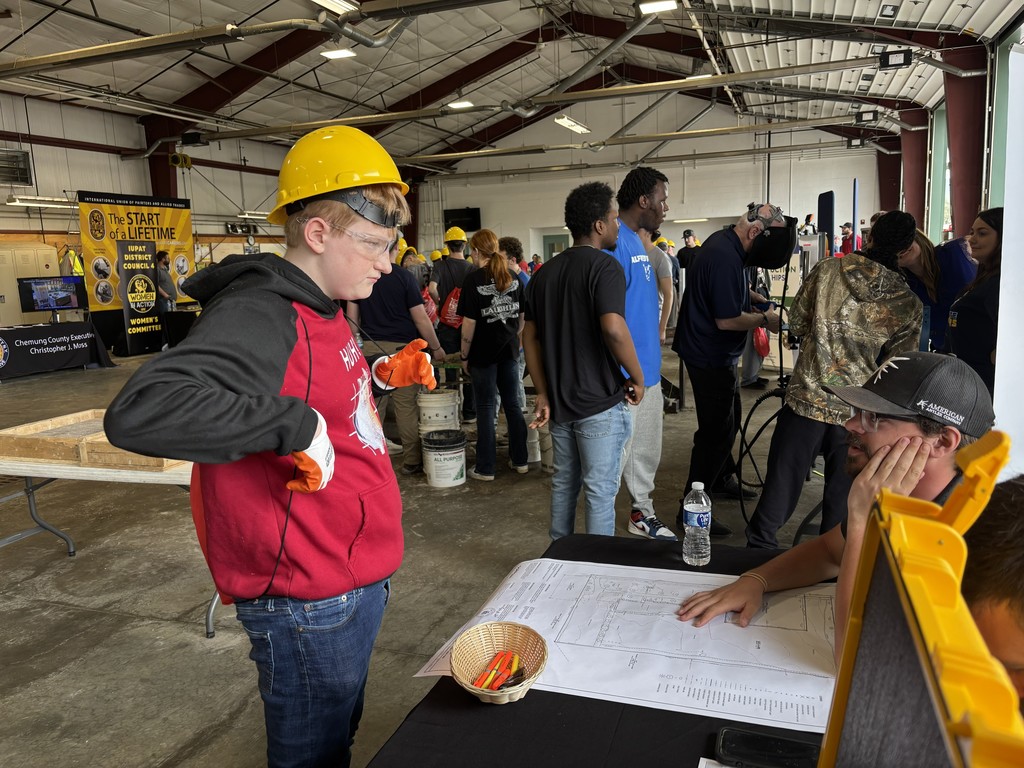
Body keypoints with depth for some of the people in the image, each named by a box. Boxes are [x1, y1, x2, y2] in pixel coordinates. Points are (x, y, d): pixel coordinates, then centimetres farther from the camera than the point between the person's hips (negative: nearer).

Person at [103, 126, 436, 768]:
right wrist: (299, 425, -35)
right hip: (309, 605, -9)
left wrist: (380, 376, 8)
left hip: (358, 580, 9)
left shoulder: (322, 312, 8)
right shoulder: (259, 315, -23)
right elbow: (140, 413, -36)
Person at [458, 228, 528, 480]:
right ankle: (520, 461, 21)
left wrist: (464, 356, -5)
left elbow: (469, 323, -14)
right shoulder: (513, 278, 4)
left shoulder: (474, 280, -12)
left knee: (486, 409, 3)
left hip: (483, 353, -5)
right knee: (512, 404, 14)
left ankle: (485, 468, 10)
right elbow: (521, 317, 9)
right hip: (509, 350, 5)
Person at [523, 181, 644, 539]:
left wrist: (544, 394, 12)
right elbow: (613, 329, -28)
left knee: (564, 483, 19)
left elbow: (530, 338, 10)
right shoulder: (604, 267, -13)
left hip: (559, 401, 7)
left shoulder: (544, 274, 10)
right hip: (600, 402, -7)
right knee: (600, 491, 3)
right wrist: (637, 379, -14)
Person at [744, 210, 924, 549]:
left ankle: (759, 545, 24)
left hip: (806, 399, 0)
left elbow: (796, 325, 5)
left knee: (782, 482, 12)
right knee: (842, 496, 15)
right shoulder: (909, 305, -4)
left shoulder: (826, 270, -4)